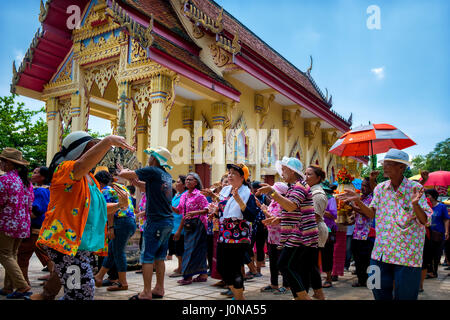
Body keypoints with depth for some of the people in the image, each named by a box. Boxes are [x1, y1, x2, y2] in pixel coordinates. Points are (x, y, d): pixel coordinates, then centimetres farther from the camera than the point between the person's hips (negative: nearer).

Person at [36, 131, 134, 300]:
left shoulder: (91, 179, 20)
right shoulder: (65, 169, -7)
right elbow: (81, 166, -32)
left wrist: (119, 205, 14)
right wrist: (108, 141, -39)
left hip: (83, 245, 9)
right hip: (66, 242, -9)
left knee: (81, 291, 15)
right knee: (83, 292, -15)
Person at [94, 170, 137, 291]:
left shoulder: (106, 190, -1)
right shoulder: (121, 187, 23)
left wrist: (110, 227, -14)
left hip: (121, 222, -9)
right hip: (132, 222, 9)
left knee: (118, 252, 0)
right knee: (111, 250, 15)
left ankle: (123, 283, 5)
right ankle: (99, 277, 23)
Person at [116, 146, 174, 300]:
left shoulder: (152, 171, -10)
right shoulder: (167, 175, 13)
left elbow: (123, 174, -8)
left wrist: (123, 171, 14)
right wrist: (134, 179, 25)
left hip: (156, 221, -8)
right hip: (168, 221, 8)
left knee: (147, 257, -1)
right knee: (159, 257, 14)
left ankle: (146, 293, 3)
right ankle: (159, 289, 20)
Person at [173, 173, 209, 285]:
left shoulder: (199, 195, -10)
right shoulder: (184, 195, 12)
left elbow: (207, 210, -15)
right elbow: (181, 211, 17)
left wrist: (194, 213, -25)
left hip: (197, 224, -7)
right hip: (188, 224, 7)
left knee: (191, 248, -8)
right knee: (199, 250, 10)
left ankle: (188, 276, -3)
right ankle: (203, 274, 17)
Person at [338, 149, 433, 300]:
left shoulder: (415, 189, -8)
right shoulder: (380, 188, 5)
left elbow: (425, 221, -11)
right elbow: (372, 214, 10)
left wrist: (415, 204, -30)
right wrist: (358, 201, -5)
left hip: (407, 254, -4)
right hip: (381, 252, 4)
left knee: (404, 295, 5)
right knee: (379, 293, 12)